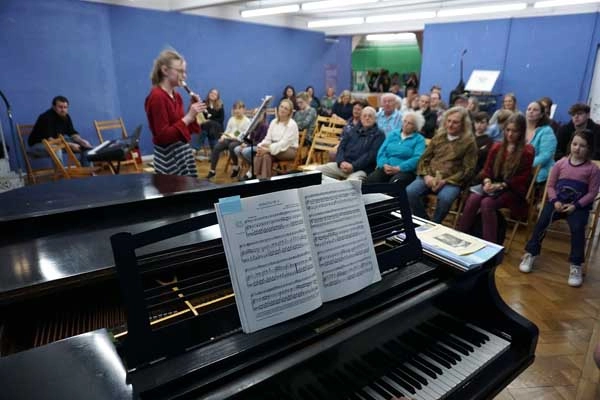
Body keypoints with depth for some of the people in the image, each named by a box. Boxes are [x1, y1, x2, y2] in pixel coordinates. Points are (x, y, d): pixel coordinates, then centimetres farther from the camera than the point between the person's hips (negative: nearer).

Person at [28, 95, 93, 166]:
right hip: (38, 144, -7)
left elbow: (72, 133, 0)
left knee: (85, 145, -5)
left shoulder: (66, 116, -4)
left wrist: (81, 141, -21)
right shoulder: (46, 118, -26)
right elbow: (49, 140, -33)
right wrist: (70, 145, -38)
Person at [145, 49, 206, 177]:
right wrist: (188, 117, -22)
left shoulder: (176, 96, 11)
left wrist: (192, 114, 0)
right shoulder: (156, 97, -14)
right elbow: (163, 136, -21)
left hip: (184, 151, 9)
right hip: (169, 157, -9)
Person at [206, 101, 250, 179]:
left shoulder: (247, 121, 0)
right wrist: (223, 136, -9)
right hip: (229, 139, 5)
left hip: (240, 141, -5)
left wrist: (235, 137, -24)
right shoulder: (231, 119, 17)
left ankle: (236, 167, -14)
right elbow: (227, 131, 14)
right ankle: (212, 170, -16)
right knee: (216, 147, -22)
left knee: (231, 146, -38)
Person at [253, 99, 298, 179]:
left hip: (290, 150, -5)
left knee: (267, 153, -32)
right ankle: (256, 176, -30)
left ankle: (265, 178, -28)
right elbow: (268, 138, 6)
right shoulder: (274, 122, 9)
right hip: (275, 148, 5)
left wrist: (268, 149, -30)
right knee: (260, 152, -27)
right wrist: (261, 146, -16)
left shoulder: (292, 124, -11)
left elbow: (284, 143, -20)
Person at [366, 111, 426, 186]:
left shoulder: (419, 139, 8)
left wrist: (398, 168, -19)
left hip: (405, 170, -3)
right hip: (386, 169, 3)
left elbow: (417, 158, -8)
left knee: (395, 182, -38)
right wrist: (385, 165, -10)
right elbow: (381, 151, 11)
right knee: (371, 178, -29)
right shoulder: (393, 134, 21)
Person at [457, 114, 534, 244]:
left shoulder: (527, 151, -4)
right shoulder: (497, 147, 12)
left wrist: (502, 185, -20)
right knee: (472, 198, -27)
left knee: (487, 203, -33)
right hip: (493, 185, 5)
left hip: (513, 190, -4)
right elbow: (487, 169, 10)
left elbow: (523, 178, -8)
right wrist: (487, 181, -13)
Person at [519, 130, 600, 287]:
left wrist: (575, 206, -15)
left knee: (577, 228, -27)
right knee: (542, 221, -22)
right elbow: (550, 185, 6)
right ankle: (530, 254, -9)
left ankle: (576, 265, -15)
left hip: (579, 206, -1)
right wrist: (555, 201, -10)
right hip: (558, 201, 2)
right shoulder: (561, 163, 4)